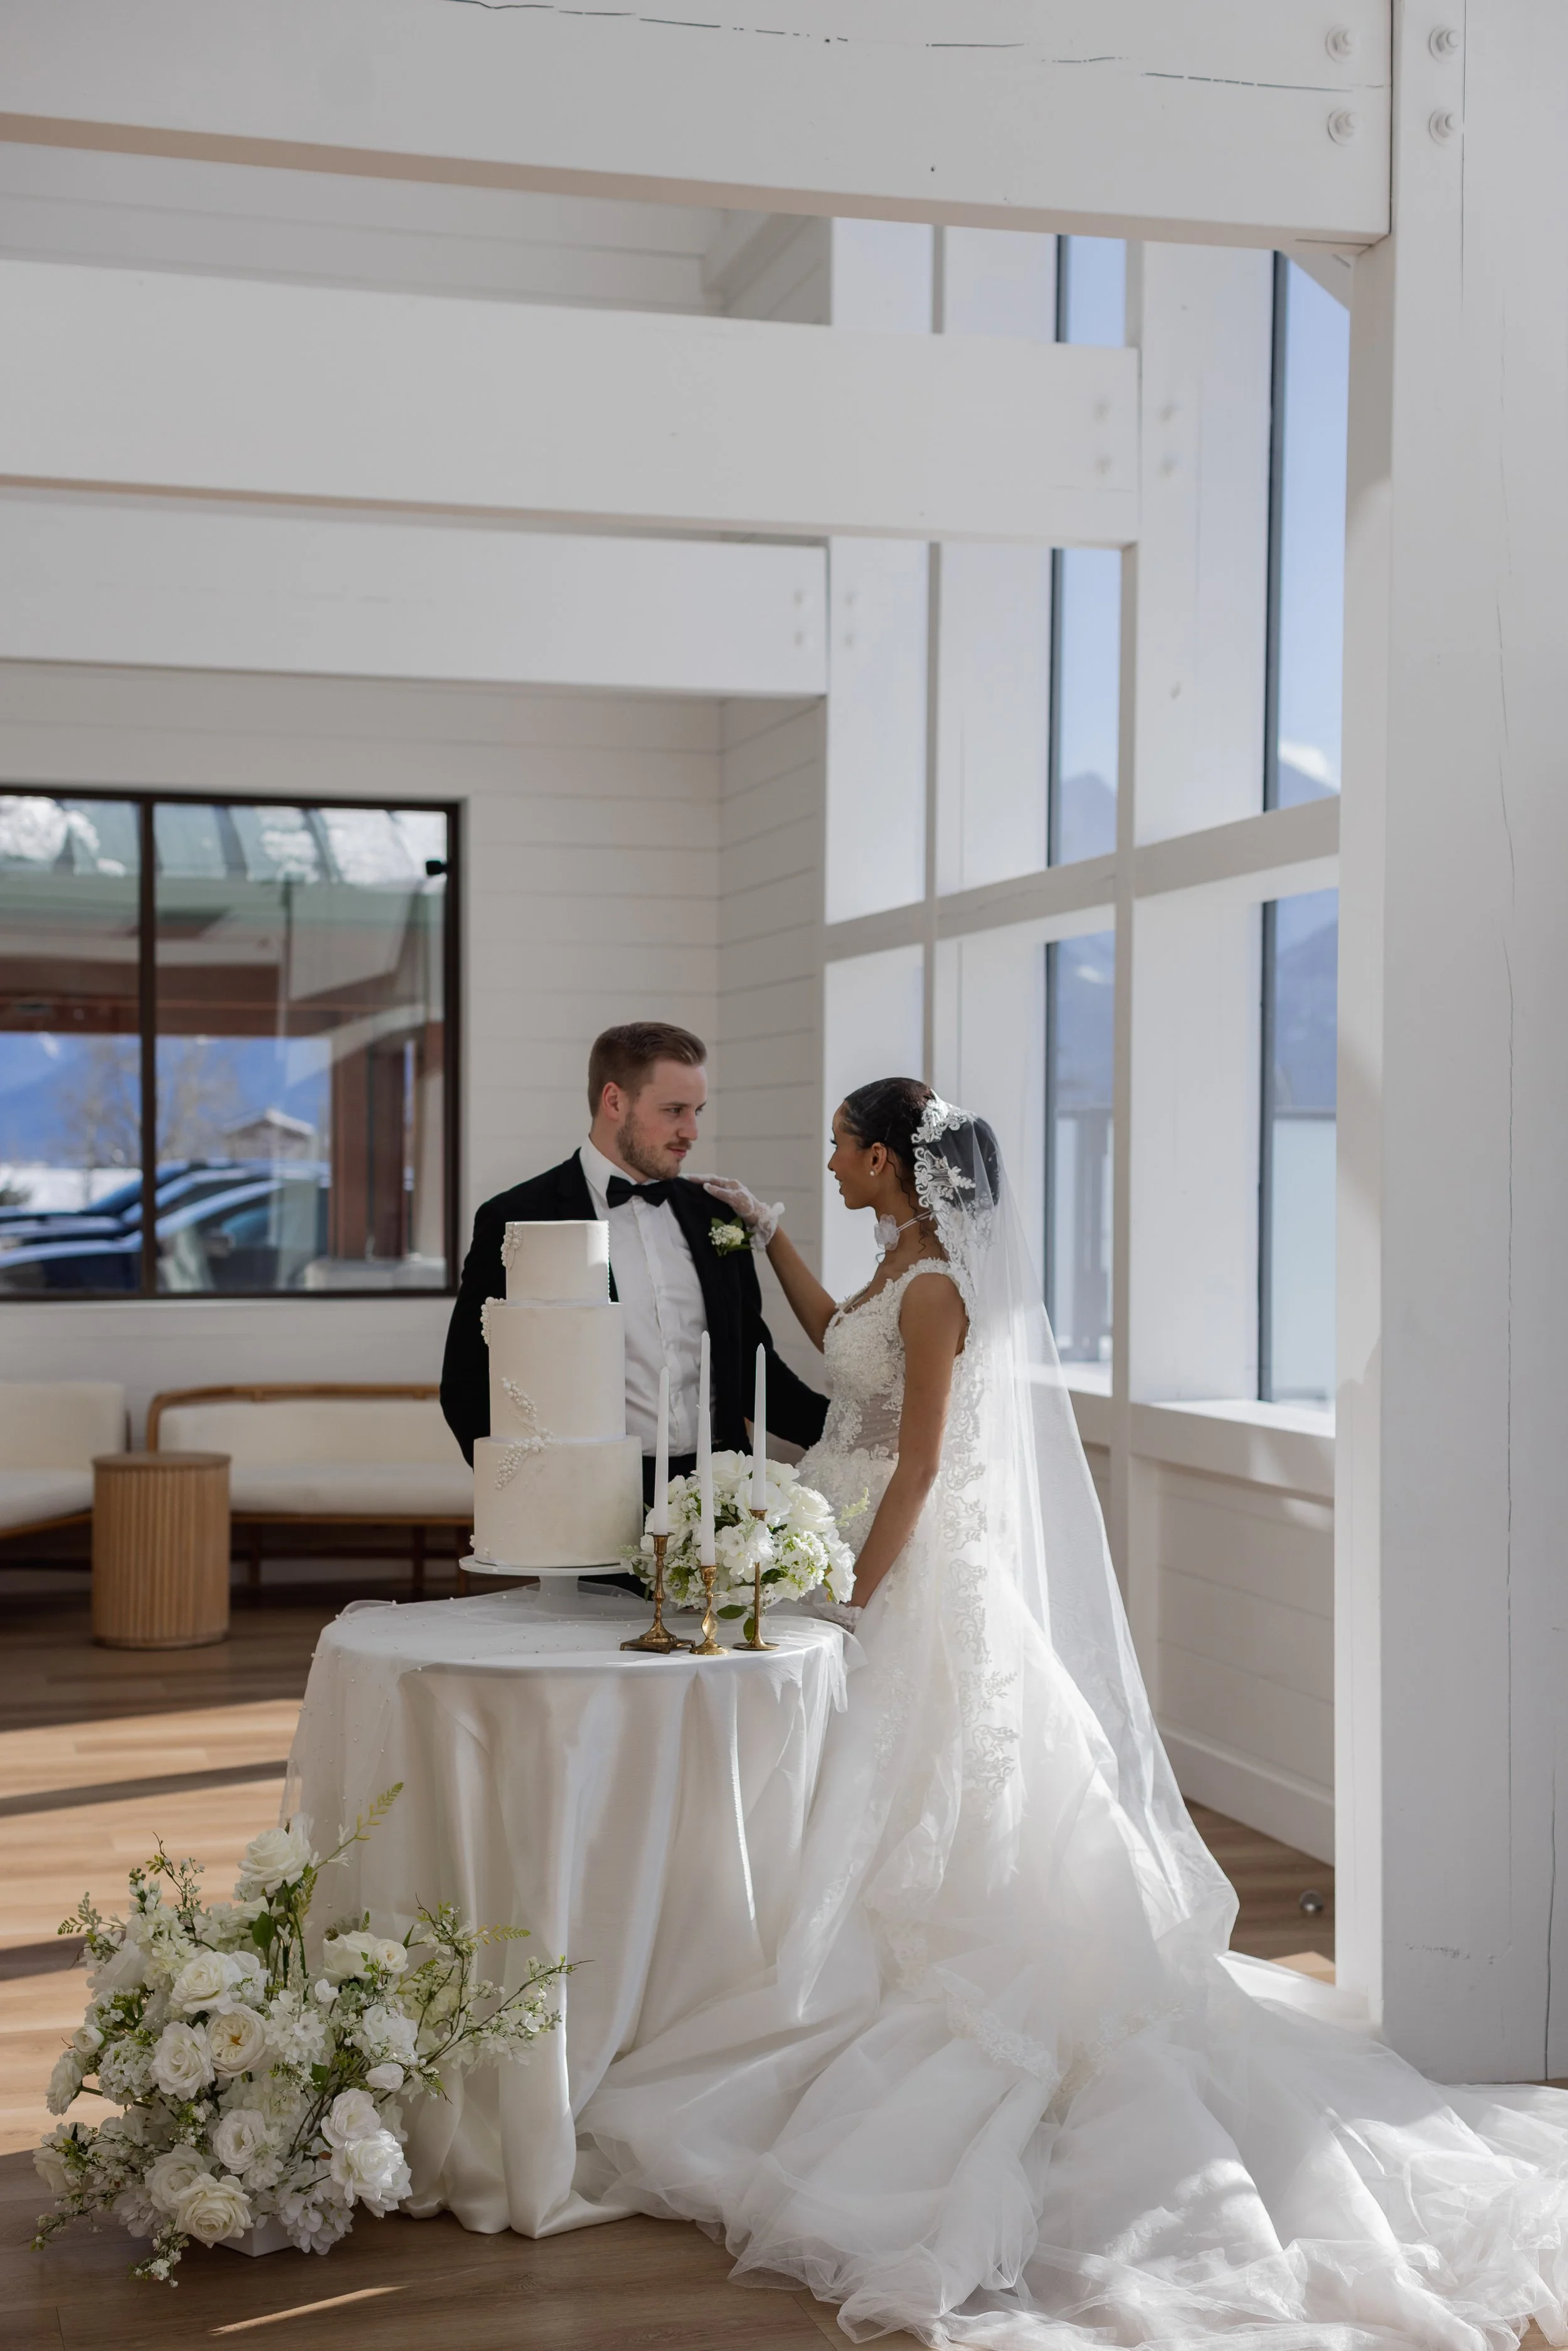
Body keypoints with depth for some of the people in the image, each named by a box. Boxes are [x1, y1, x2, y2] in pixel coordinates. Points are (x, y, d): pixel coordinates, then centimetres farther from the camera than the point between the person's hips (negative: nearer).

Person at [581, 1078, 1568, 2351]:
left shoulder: (935, 1284, -21)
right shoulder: (904, 1262, 7)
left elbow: (919, 1464, -21)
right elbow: (843, 1341, 27)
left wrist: (855, 1601, -18)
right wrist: (768, 1235, 23)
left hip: (917, 1566, -10)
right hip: (872, 1549, 10)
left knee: (902, 1804, 1)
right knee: (877, 1810, 16)